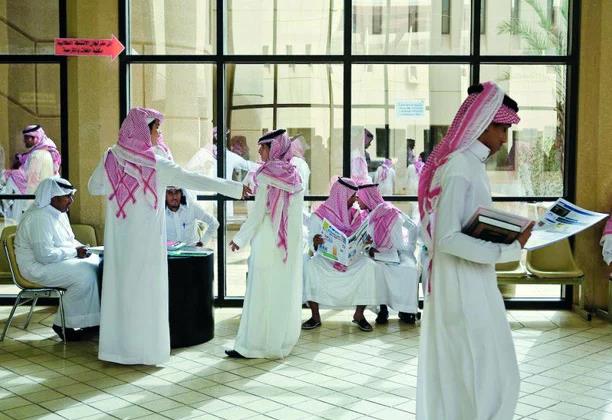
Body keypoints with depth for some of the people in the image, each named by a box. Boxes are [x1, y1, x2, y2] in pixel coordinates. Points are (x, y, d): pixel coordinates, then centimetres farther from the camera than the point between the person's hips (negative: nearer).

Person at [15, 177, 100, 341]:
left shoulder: (59, 213, 10)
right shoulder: (39, 217, -22)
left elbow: (69, 240, 24)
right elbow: (44, 255, -29)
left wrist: (80, 247, 2)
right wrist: (74, 252, -21)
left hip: (58, 260, 10)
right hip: (38, 268, -10)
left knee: (97, 263, -3)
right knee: (85, 274, -27)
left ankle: (93, 320, -2)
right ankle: (62, 324, -14)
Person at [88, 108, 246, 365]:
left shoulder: (110, 158, -1)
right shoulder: (157, 165, -12)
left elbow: (94, 188, 13)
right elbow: (195, 181, -11)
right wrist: (236, 188, -7)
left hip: (118, 240, 4)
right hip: (147, 241, -4)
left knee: (119, 287, 11)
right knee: (146, 290, 5)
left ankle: (116, 347, 18)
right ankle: (146, 349, 11)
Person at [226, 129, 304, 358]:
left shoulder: (267, 175, -11)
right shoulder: (294, 175, 7)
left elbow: (258, 212, -12)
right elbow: (297, 212, 10)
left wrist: (240, 238, -5)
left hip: (268, 242, -6)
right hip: (291, 242, 6)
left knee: (262, 291, -3)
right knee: (286, 290, 11)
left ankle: (255, 344, 0)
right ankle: (284, 340, 19)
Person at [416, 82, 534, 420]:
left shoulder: (469, 164, 11)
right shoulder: (459, 167, -18)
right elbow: (447, 238, -24)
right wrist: (508, 251, -22)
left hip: (471, 285, 9)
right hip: (463, 289, -9)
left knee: (458, 373, 17)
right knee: (479, 375, -1)